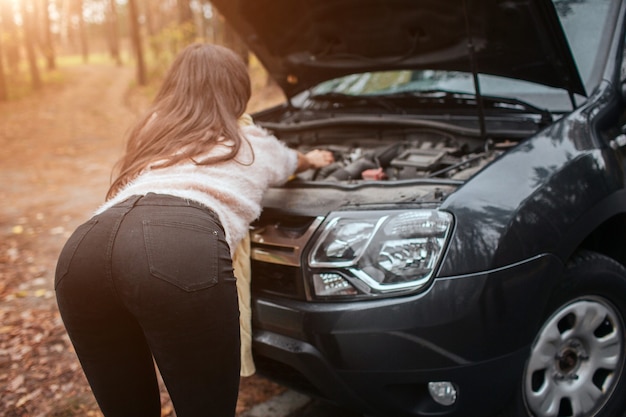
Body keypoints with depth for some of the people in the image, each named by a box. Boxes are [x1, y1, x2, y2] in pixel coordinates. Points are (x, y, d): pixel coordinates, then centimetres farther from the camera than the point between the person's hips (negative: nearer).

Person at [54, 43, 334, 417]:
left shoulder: (151, 136, 38)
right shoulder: (254, 142, 31)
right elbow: (291, 162, 56)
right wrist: (312, 159, 81)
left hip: (82, 250, 5)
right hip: (182, 253, -4)